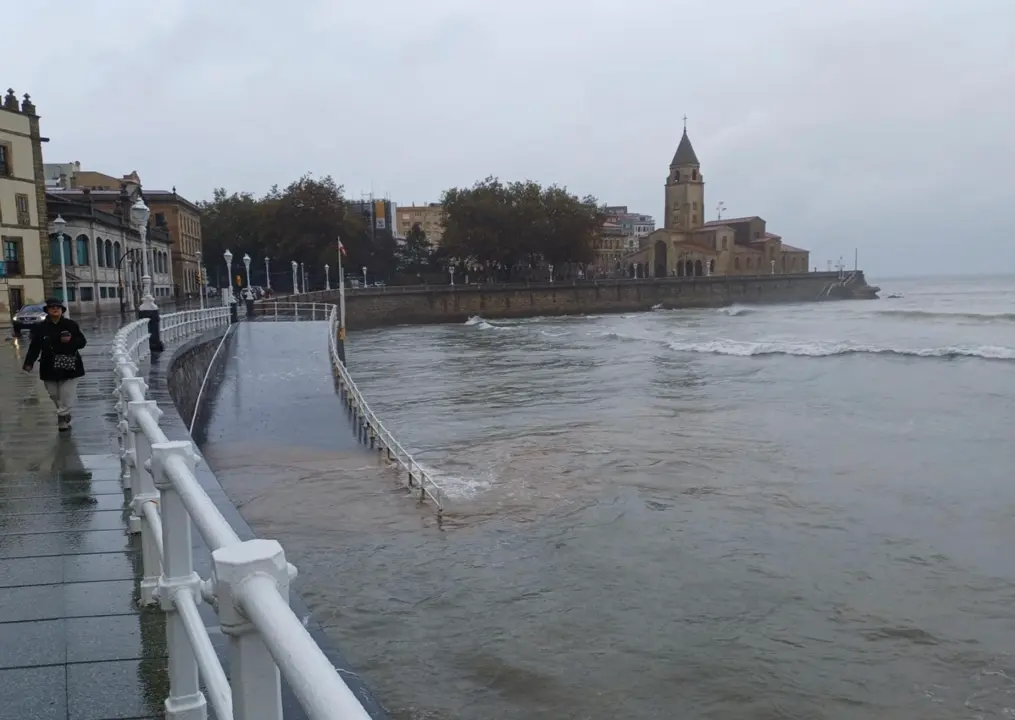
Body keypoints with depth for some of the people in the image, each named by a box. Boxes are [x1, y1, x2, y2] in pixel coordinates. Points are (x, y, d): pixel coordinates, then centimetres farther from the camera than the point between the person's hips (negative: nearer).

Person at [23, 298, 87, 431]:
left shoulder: (71, 325, -1)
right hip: (50, 368, 2)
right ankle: (65, 417, 29)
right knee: (56, 397, 11)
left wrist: (71, 340, -18)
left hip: (69, 368, -2)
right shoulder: (40, 327, 1)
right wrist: (29, 363, -9)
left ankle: (62, 420, 3)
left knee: (67, 397, -4)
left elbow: (82, 342, 2)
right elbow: (34, 347, 0)